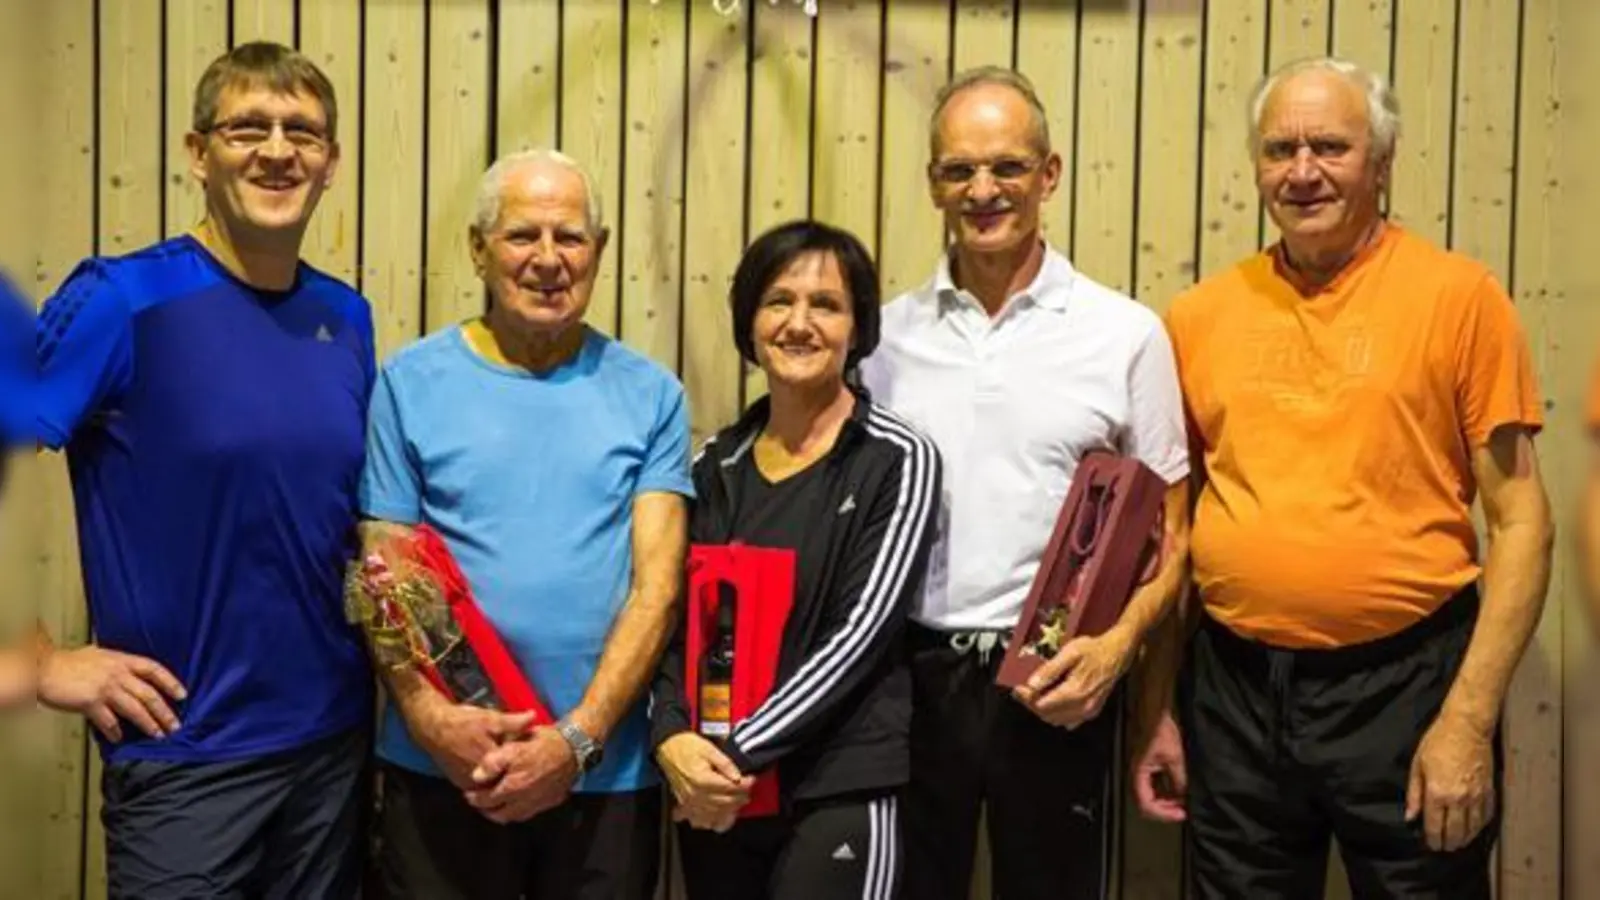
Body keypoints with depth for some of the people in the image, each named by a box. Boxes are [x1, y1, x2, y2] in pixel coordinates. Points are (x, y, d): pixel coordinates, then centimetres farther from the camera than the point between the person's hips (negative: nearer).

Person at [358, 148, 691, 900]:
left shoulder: (649, 394, 1)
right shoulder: (410, 383, -1)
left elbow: (657, 582, -4)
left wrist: (578, 737, -13)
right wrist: (431, 719, -14)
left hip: (607, 774, 1)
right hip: (440, 771, 0)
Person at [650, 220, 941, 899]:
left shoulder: (897, 461, -5)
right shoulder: (716, 463, 7)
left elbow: (862, 632, -12)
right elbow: (673, 615, 5)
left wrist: (738, 753, -16)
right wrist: (670, 735, -12)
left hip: (838, 792, -4)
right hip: (710, 791, 4)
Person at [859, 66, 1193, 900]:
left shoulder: (1126, 333, -2)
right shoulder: (887, 332, 4)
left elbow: (1170, 532, 1)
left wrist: (1118, 644, -15)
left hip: (1055, 682, -2)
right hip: (909, 674, 2)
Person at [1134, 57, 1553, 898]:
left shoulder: (1459, 296, -5)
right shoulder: (1199, 314, 3)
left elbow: (1520, 522, -5)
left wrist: (1468, 717, -11)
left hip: (1403, 682, -2)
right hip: (1231, 687, 3)